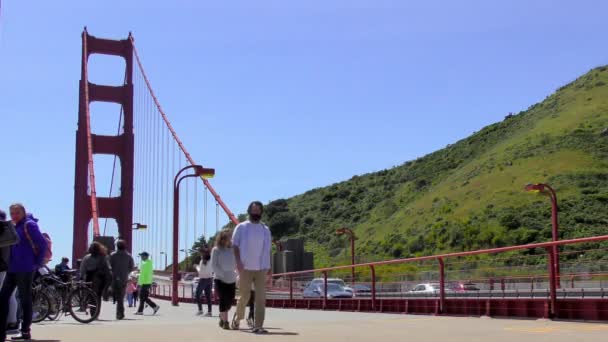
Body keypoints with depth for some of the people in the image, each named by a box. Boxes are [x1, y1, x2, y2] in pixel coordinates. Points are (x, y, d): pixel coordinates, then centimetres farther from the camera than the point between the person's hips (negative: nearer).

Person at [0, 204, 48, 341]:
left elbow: (42, 244, -15)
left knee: (25, 299, -1)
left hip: (25, 269, -9)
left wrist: (37, 263, -11)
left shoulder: (29, 225, -9)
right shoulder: (15, 226, 16)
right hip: (12, 268, 9)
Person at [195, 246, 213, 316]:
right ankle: (209, 311, 3)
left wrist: (197, 267, 2)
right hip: (210, 279, 6)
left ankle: (200, 310, 0)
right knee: (208, 296, 7)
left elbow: (201, 271, -14)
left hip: (203, 279, -6)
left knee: (198, 295, 6)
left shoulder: (203, 261, -14)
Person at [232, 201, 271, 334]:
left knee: (261, 297, -6)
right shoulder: (241, 227, 2)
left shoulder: (266, 230, 11)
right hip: (246, 268, -2)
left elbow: (267, 250, 14)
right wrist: (238, 261, -12)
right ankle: (237, 318, 31)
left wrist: (269, 267, 8)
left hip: (261, 269, 3)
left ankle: (258, 326, -6)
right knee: (245, 296, 5)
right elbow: (235, 246, 2)